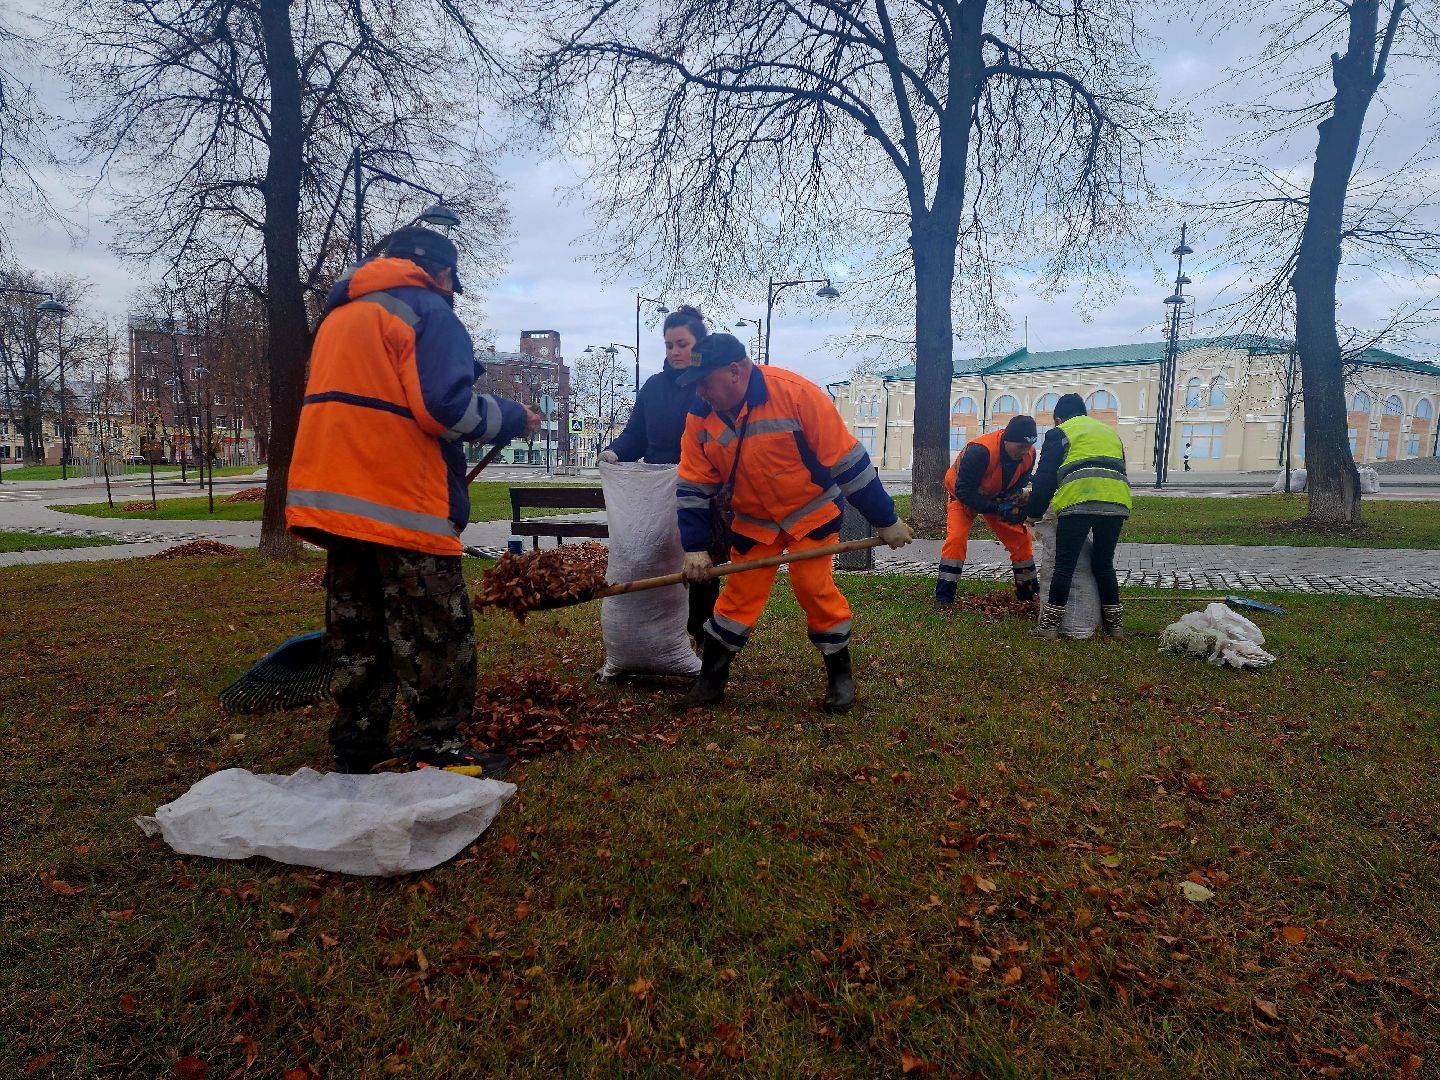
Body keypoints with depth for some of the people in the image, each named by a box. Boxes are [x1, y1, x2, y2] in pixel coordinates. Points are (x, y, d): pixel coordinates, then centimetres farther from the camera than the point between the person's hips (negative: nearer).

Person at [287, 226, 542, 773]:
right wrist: (513, 417, -4)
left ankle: (356, 749, 23)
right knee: (436, 636, 0)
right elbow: (446, 407, -18)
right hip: (403, 504, -8)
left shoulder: (339, 314, 22)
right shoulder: (427, 309, -5)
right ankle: (437, 753, 3)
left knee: (355, 635, 15)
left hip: (334, 497, 9)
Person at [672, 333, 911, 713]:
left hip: (812, 511, -4)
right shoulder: (700, 418, -11)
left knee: (815, 587, -9)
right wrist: (695, 548, -11)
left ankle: (840, 675, 11)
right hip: (753, 521, 4)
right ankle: (711, 680, 16)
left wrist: (885, 519, -16)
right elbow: (693, 488, -5)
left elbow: (846, 459, -22)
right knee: (739, 594, 3)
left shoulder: (796, 394, -26)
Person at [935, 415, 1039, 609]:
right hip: (962, 494, -5)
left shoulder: (1029, 454, -19)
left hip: (997, 497, 6)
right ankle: (943, 597, -15)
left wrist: (1016, 503, -25)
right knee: (956, 538, -23)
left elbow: (1019, 484, -3)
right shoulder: (980, 451, -39)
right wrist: (996, 508, -40)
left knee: (1021, 538, 1)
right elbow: (964, 491, -35)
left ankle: (1029, 593, 18)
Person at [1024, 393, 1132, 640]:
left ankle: (1050, 626, 1)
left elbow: (1044, 477, 8)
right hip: (1117, 503, 5)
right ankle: (1113, 625, 21)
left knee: (1064, 565, 0)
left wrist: (1034, 512, 17)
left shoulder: (1059, 433, 16)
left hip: (1078, 501, -5)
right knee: (1104, 564, 16)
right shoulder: (1110, 432, 33)